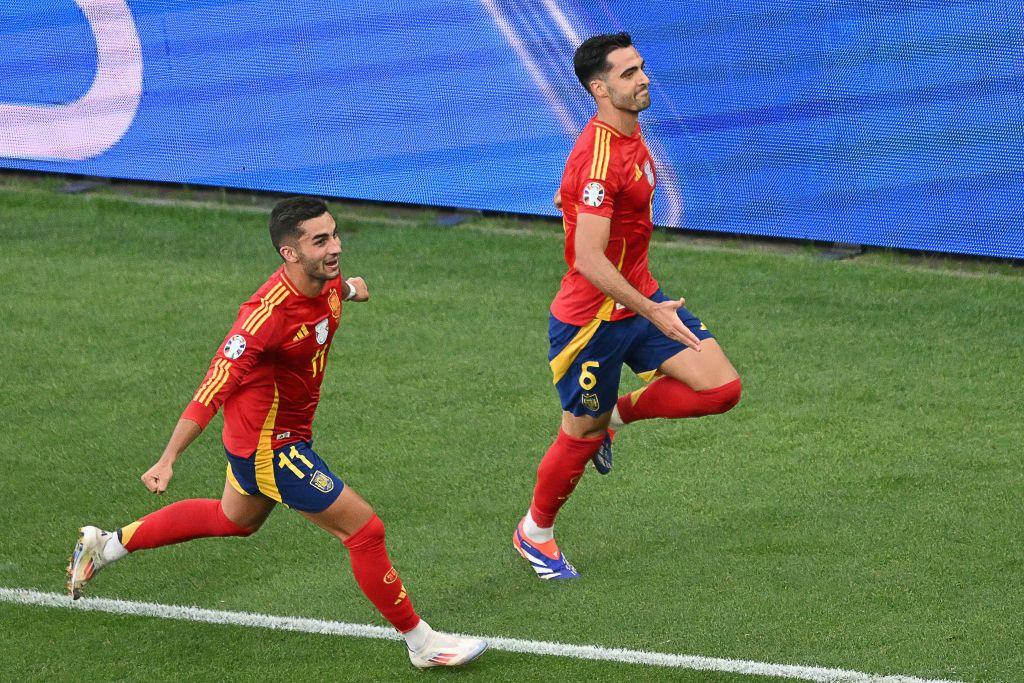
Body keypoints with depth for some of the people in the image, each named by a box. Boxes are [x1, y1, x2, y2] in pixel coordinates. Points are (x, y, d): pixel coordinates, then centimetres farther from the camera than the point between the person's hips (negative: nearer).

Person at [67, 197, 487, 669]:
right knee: (364, 528, -6)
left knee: (234, 519, 33)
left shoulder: (325, 284, -10)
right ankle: (421, 643, 8)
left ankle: (107, 545, 45)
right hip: (271, 448, -10)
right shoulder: (267, 315, -34)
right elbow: (213, 390, -31)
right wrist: (168, 461, -31)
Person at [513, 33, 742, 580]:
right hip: (591, 318, -8)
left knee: (721, 387, -5)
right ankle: (534, 532, 32)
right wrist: (652, 312, -29)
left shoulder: (630, 134, 4)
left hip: (639, 298, 8)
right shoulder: (599, 158, -26)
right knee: (582, 434, 7)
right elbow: (589, 261, -31)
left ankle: (615, 413, 17)